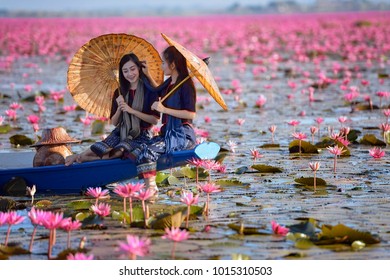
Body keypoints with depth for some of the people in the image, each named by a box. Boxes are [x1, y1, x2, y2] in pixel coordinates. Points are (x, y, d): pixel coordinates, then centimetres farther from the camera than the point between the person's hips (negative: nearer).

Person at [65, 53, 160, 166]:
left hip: (141, 135, -4)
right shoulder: (120, 92, 5)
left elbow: (155, 120, -13)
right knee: (97, 148, -28)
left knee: (118, 152, -32)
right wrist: (119, 108, -13)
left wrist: (132, 111, -20)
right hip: (121, 132, 4)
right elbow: (114, 122, 8)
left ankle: (80, 157, -26)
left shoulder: (149, 90, -9)